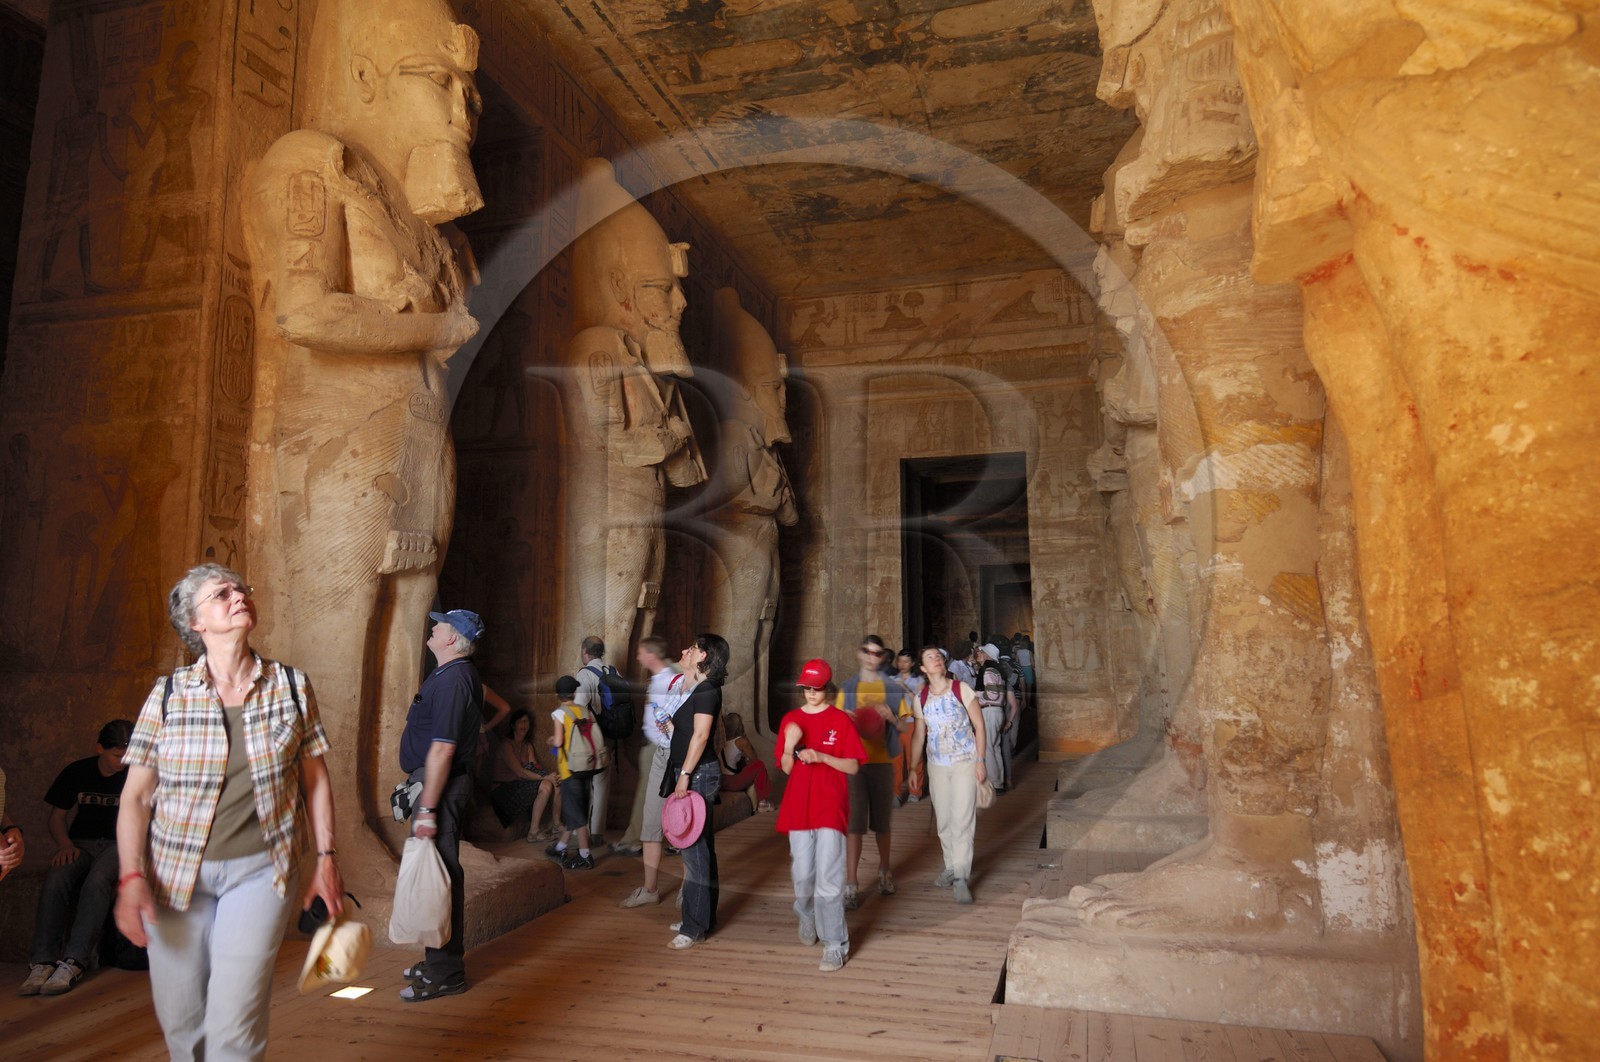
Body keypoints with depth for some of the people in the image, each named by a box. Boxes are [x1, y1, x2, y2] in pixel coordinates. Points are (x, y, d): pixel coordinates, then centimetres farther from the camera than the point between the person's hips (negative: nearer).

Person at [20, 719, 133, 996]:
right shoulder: (77, 772, 7)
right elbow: (57, 816, 13)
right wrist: (65, 845, -7)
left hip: (120, 845, -3)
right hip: (82, 844, 3)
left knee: (96, 882, -35)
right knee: (54, 881, -31)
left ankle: (73, 963, -37)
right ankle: (42, 963, -31)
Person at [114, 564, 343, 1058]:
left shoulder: (292, 686, -1)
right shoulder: (168, 694, -2)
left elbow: (316, 778, 5)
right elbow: (135, 797, 1)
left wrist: (326, 858, 3)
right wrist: (130, 877, -9)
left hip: (260, 869, -1)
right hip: (176, 873, 1)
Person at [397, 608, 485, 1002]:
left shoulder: (452, 680, -19)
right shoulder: (463, 675, 14)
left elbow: (442, 748, -24)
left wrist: (427, 808, -24)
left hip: (440, 783, -11)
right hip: (438, 780, 11)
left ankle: (445, 974, 4)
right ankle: (441, 959, 29)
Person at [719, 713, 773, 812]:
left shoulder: (723, 741, 9)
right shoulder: (741, 741, -10)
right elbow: (755, 759, 4)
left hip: (721, 782, 7)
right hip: (732, 783, -7)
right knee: (759, 765, 1)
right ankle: (761, 802, 5)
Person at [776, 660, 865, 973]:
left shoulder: (840, 720, -3)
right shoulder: (791, 720, 6)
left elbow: (853, 767, -3)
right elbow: (786, 769, 8)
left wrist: (821, 756, -18)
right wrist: (790, 746, -12)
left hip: (831, 807, -3)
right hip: (798, 806, 3)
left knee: (828, 879, -8)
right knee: (802, 874, 9)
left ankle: (835, 944, 3)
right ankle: (807, 919, 38)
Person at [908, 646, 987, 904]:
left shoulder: (961, 689, -6)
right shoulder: (920, 699, 2)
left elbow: (979, 725, -4)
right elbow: (918, 735, 11)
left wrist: (980, 761, -8)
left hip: (965, 763, -3)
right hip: (937, 765, 3)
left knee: (962, 819, -8)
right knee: (943, 820, 9)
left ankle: (961, 877, -2)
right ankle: (951, 867, 25)